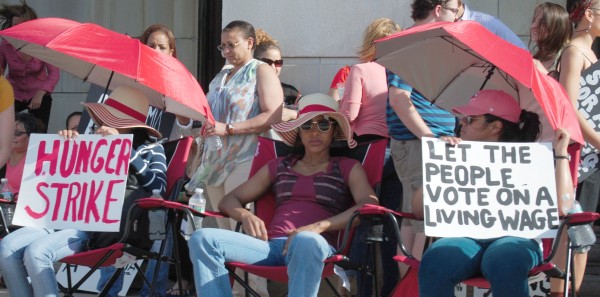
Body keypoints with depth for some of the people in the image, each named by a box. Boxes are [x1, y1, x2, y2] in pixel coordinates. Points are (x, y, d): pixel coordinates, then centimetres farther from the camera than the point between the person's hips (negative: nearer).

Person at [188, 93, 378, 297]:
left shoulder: (348, 168, 19)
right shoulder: (278, 167, 29)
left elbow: (370, 205, 0)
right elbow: (229, 201, 27)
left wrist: (320, 226, -15)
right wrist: (245, 215, 1)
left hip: (317, 246, -4)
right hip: (270, 245, 4)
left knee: (307, 242, -42)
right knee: (203, 239, -22)